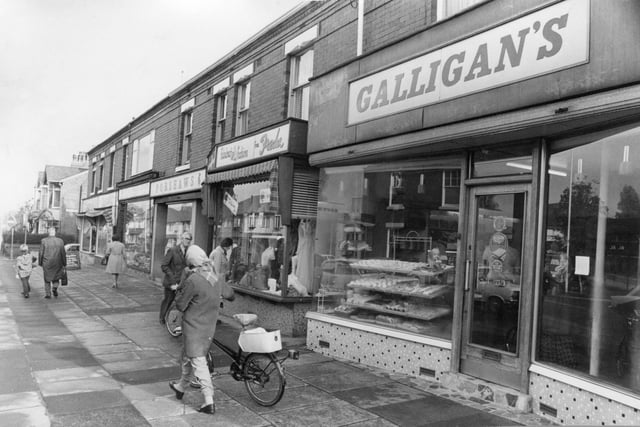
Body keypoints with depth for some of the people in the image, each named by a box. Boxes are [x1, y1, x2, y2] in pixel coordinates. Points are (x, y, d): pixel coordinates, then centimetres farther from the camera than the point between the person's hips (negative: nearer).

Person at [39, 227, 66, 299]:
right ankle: (55, 287, -6)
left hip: (46, 264, 0)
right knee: (56, 278, 20)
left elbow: (41, 253, -4)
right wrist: (64, 264, 5)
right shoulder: (60, 241, -6)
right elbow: (63, 253, -3)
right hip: (57, 264, 0)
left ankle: (48, 294, 16)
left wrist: (40, 263, 9)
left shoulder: (44, 241, -8)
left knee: (47, 279, 16)